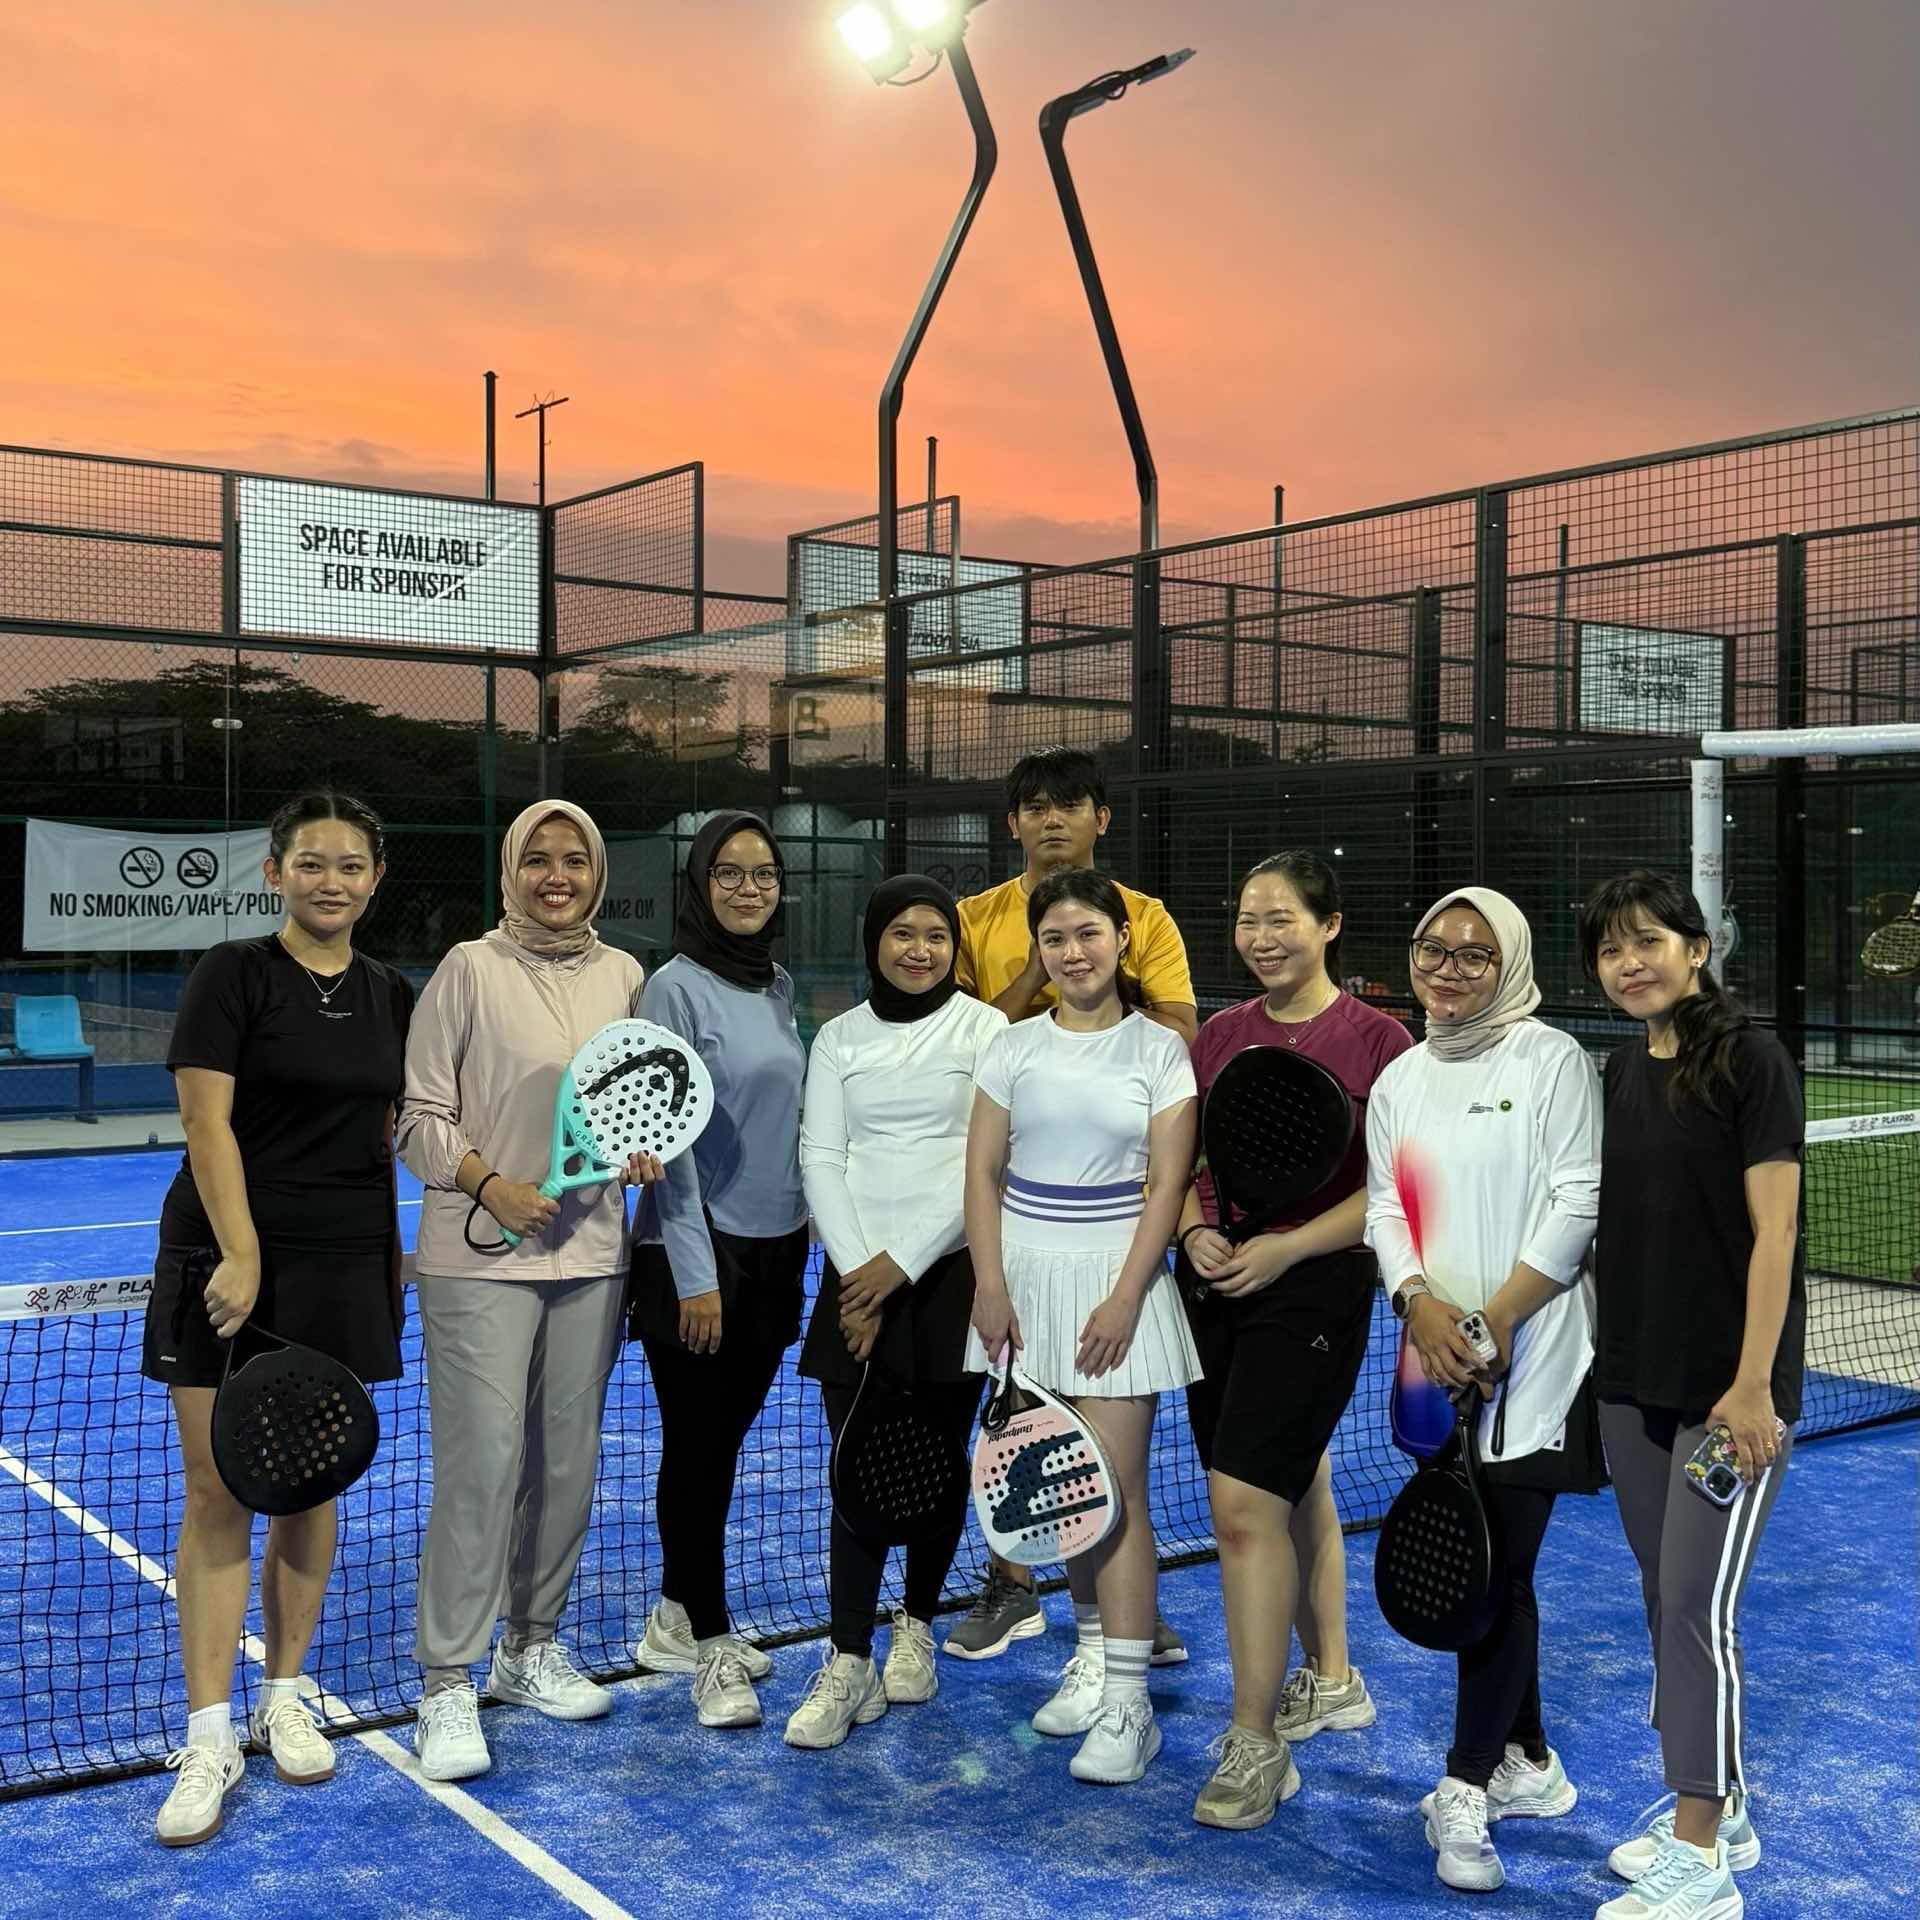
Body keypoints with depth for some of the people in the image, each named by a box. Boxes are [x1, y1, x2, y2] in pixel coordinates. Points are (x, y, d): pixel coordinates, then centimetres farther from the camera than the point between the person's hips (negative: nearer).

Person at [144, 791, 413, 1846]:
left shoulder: (391, 997, 9)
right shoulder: (232, 974, -6)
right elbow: (207, 1123, -12)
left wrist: (392, 1250, 11)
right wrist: (242, 1255, -20)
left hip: (346, 1272, 4)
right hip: (229, 1263, -4)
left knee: (309, 1488, 10)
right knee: (219, 1494, -3)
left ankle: (283, 1698, 24)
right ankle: (209, 1738, 4)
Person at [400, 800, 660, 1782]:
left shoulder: (623, 975, 7)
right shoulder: (471, 968, -6)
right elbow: (422, 1115, -6)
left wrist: (641, 1150, -2)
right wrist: (493, 1185, -18)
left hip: (590, 1253, 5)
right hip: (480, 1256, -5)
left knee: (568, 1462, 12)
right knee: (482, 1464, -7)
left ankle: (531, 1646, 29)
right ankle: (448, 1686, 5)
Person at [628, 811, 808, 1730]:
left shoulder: (780, 987, 10)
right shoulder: (678, 988, -11)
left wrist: (796, 1234, 14)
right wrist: (694, 1274, -16)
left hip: (775, 1248, 7)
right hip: (700, 1251, -7)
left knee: (723, 1440, 14)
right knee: (697, 1446, 3)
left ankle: (676, 1619, 28)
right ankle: (711, 1645, 14)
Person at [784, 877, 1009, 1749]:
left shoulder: (986, 1030, -1)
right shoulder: (839, 1039, 8)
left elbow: (987, 1160, -7)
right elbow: (821, 1155, 3)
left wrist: (903, 1263, -11)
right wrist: (857, 1269, -9)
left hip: (953, 1269, -1)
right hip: (858, 1274, 1)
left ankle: (916, 1626, 27)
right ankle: (849, 1663, 1)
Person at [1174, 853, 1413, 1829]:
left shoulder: (1377, 1039, -7)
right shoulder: (1219, 1035, 8)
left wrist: (1287, 1247, -16)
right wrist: (1196, 1230, -5)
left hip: (1316, 1286, -6)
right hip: (1213, 1286, 6)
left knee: (1245, 1503, -12)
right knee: (1294, 1488, 19)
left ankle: (1256, 1743, 0)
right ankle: (1331, 1680, 38)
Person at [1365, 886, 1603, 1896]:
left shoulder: (1552, 1058, -6)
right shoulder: (1398, 1080, 12)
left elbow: (1577, 1203, -10)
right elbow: (1385, 1208, 10)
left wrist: (1496, 1321, -14)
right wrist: (1420, 1302, -9)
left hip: (1532, 1362, -5)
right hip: (1442, 1362, 6)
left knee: (1498, 1574, -2)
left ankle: (1466, 1786, 12)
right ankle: (1528, 1764, 28)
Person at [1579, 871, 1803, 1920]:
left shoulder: (1751, 1060, -10)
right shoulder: (1620, 1069, 9)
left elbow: (1773, 1232, -14)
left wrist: (1753, 1384, -17)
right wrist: (1603, 1354, 12)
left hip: (1728, 1390, -7)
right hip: (1634, 1380, 7)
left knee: (1697, 1607, -5)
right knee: (1667, 1602, 13)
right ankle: (1714, 1813, 28)